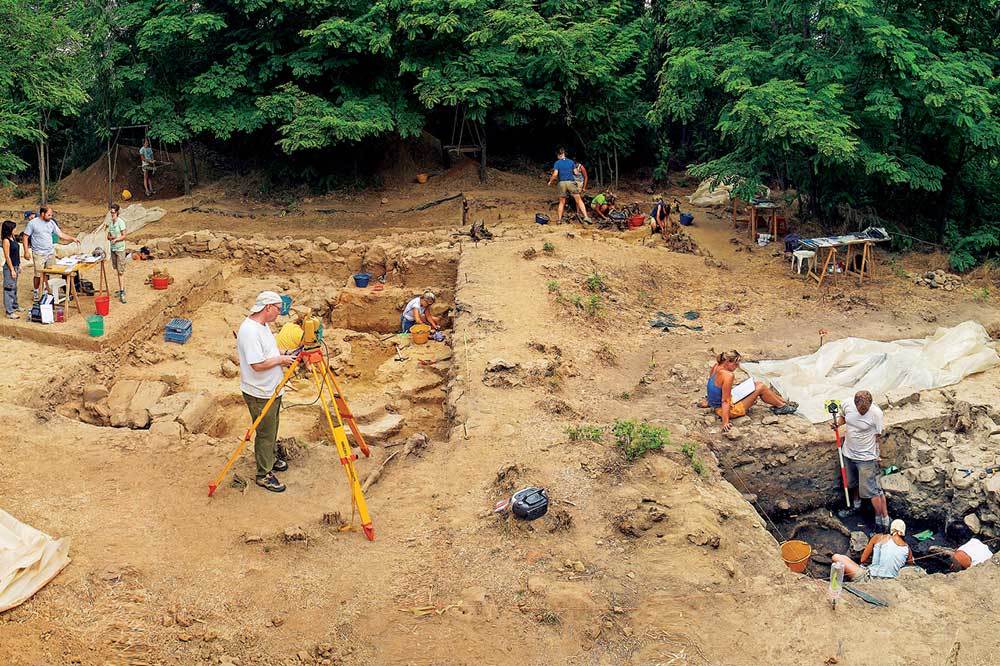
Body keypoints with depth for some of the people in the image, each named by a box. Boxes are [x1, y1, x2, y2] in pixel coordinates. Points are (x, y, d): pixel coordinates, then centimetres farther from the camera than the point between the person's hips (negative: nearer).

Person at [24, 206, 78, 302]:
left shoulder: (51, 223, 7)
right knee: (38, 275, -4)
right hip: (38, 253, -4)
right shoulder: (33, 223, -6)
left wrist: (72, 238, -2)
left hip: (51, 252, 4)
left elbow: (61, 234, 10)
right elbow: (26, 237, -2)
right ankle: (36, 291, 13)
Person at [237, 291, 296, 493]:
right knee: (265, 433, 1)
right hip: (260, 395, -10)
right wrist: (280, 360, -17)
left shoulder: (263, 325, 6)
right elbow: (258, 364, -29)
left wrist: (283, 355, 4)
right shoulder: (250, 331, -26)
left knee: (272, 430, 24)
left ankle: (271, 459, 42)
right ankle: (264, 475, 12)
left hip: (272, 390, 10)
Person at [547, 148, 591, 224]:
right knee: (579, 201, 1)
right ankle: (585, 217, -10)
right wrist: (578, 170, 28)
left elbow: (555, 174, -8)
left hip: (562, 183, 0)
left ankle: (559, 219, 12)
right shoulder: (571, 161, 8)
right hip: (571, 182, 0)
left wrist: (550, 181, 7)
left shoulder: (557, 163, 2)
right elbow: (576, 173, 6)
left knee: (562, 202, 13)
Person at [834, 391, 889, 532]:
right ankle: (856, 505, 53)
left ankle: (883, 521, 6)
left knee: (873, 491, -5)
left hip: (866, 457, -5)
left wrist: (877, 457, -7)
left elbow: (877, 436, -11)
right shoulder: (847, 405, -11)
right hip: (849, 453, 6)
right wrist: (837, 423, -9)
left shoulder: (876, 413, -22)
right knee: (852, 483, 26)